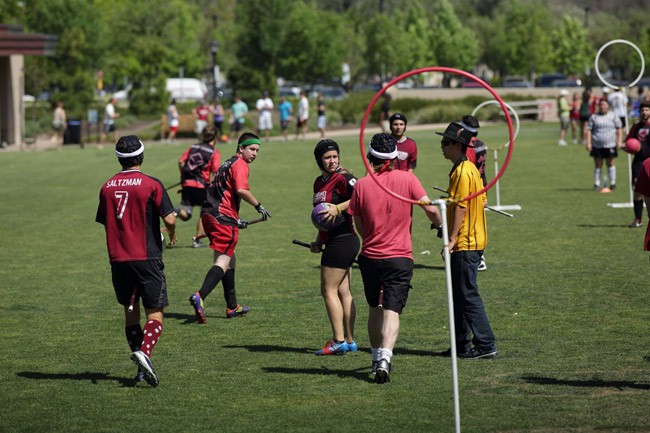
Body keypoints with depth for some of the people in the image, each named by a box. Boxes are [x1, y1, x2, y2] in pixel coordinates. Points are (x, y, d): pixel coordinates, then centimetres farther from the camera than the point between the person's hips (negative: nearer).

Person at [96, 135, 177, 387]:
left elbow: (104, 222, 12)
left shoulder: (107, 187, 5)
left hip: (118, 260, 4)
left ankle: (141, 368, 16)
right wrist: (172, 234, 10)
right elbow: (169, 219, -12)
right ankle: (144, 352, -26)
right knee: (155, 314, -1)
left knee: (130, 313, 15)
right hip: (147, 258, -4)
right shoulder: (151, 184, -8)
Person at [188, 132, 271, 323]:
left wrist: (236, 219, 30)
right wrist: (259, 206, -8)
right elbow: (241, 190, -21)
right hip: (223, 218, -10)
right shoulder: (240, 165, -6)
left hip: (209, 214, 10)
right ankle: (200, 297, -30)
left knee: (230, 258, 20)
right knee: (222, 262, -12)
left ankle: (232, 306, 26)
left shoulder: (227, 164, 24)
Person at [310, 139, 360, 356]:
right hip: (334, 241, 9)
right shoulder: (319, 182, 14)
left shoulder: (342, 178, -13)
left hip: (342, 239, -9)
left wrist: (339, 208, -29)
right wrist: (319, 241, 22)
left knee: (329, 290, -6)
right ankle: (349, 340, 15)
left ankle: (338, 341, -5)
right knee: (343, 292, 11)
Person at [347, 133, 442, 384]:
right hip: (399, 257, -2)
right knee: (392, 310, -5)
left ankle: (377, 358, 25)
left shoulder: (361, 185, -2)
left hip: (370, 257, 2)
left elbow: (358, 225, 3)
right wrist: (440, 225, 12)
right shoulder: (407, 179, -5)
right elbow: (429, 208, -8)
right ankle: (385, 358, -24)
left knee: (375, 309, 19)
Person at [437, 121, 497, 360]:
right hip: (474, 240, 10)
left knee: (468, 296, -7)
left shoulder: (462, 172, -16)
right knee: (459, 294, 16)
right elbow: (482, 202, 19)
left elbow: (460, 207, -21)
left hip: (464, 244, -10)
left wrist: (452, 239, -21)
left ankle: (486, 345, -6)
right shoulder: (471, 168, 14)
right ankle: (461, 344, 21)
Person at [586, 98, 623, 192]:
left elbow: (619, 129, 5)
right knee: (597, 165, 3)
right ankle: (596, 184, 8)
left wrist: (619, 141, -5)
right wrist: (588, 143, -5)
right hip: (597, 145, 1)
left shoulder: (613, 116, 5)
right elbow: (589, 130, 5)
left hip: (610, 145, -1)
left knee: (610, 163, 4)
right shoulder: (594, 117, 6)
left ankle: (613, 183, 12)